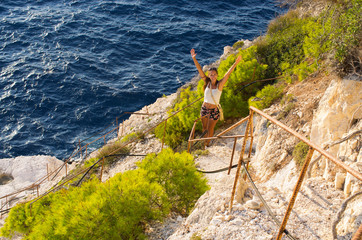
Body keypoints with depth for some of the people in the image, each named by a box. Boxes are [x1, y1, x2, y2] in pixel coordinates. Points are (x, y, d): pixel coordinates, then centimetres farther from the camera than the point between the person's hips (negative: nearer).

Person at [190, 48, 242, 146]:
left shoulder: (220, 85, -13)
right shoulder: (207, 82, -6)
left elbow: (227, 74, -24)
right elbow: (200, 70, -11)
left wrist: (235, 63, -35)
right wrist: (194, 58, -18)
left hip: (214, 111, -2)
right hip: (204, 109, 2)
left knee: (210, 129, 15)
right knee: (204, 127, 21)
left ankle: (207, 143, 39)